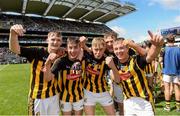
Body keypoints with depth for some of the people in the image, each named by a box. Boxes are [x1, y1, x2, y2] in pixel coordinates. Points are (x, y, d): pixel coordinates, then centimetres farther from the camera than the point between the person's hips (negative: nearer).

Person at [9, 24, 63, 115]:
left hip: (54, 96, 4)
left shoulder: (60, 56, -5)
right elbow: (14, 49, -24)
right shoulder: (37, 52, -15)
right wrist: (13, 33, -42)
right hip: (38, 97, -3)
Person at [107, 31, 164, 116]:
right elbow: (117, 80, -15)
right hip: (128, 101, 4)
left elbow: (150, 56, -37)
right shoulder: (115, 63, -3)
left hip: (143, 100, -4)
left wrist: (157, 45, -59)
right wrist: (113, 67, -34)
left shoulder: (136, 60, -17)